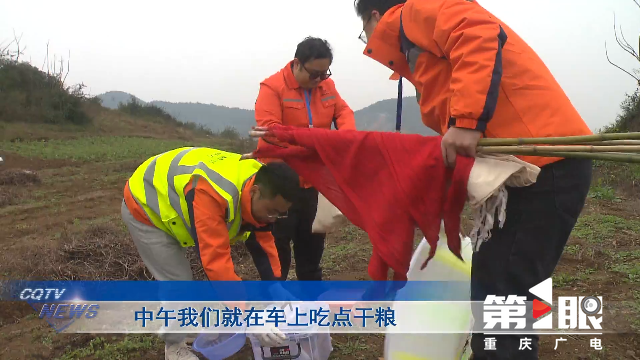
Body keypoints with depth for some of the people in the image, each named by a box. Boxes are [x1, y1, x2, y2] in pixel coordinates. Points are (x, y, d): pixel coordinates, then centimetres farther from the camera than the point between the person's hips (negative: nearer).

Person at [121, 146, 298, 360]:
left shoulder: (260, 189, -17)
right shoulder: (214, 194, -44)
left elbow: (263, 246, -8)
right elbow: (215, 261, -44)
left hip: (172, 204, 8)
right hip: (144, 208, -7)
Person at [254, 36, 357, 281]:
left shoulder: (327, 86, 6)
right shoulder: (272, 87, -15)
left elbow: (343, 111, 7)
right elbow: (268, 130, -24)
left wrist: (346, 134, -18)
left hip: (314, 180, 7)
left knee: (312, 240, 20)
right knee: (277, 243, 5)